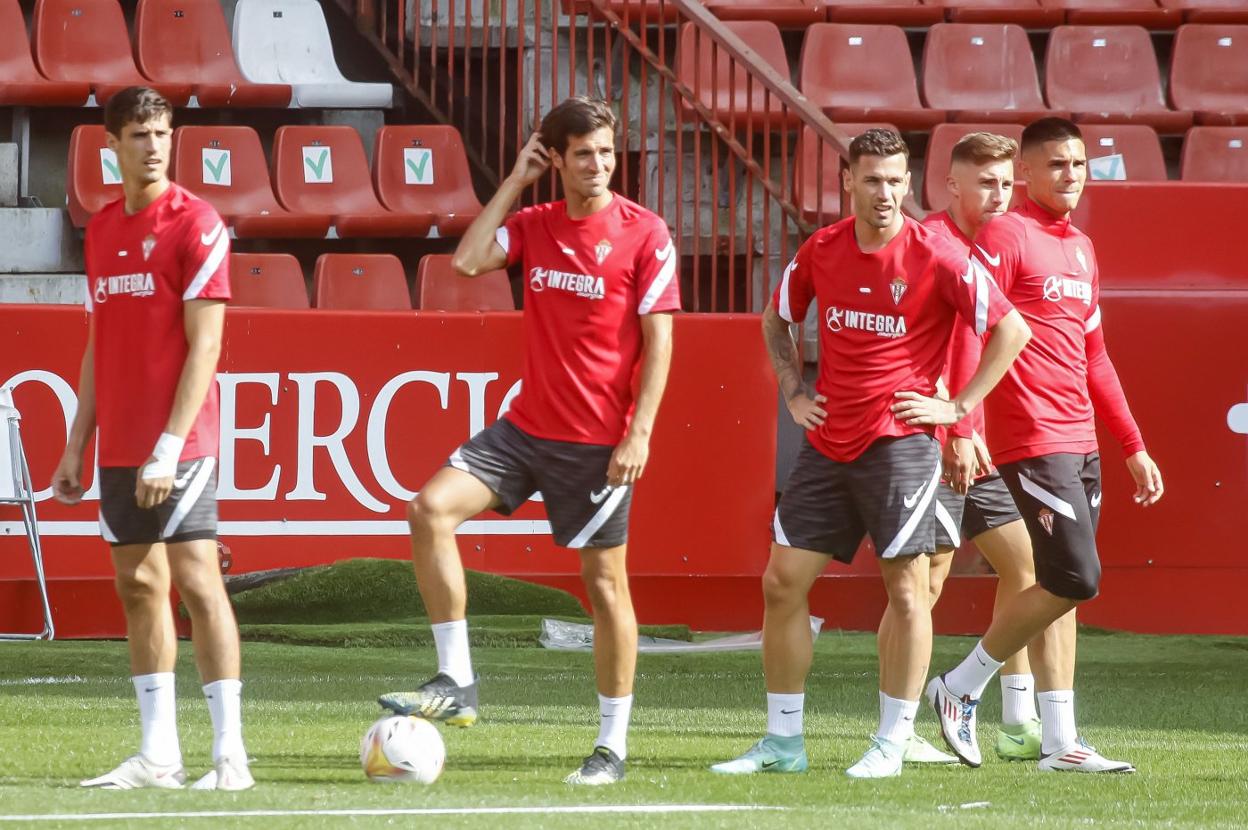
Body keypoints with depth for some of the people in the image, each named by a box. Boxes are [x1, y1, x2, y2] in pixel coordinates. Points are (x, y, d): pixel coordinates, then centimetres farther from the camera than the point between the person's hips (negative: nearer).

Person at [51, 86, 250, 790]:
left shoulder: (196, 224, -8)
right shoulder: (102, 228, 13)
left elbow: (205, 346, -12)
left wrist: (169, 447, -18)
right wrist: (77, 447, 16)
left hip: (178, 444, -7)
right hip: (120, 449, 7)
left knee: (196, 581, -10)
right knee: (139, 587, 7)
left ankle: (230, 753, -9)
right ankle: (159, 753, 11)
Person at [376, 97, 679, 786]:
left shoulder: (645, 235, -7)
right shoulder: (534, 225, 7)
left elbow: (658, 341, -9)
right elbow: (467, 261, -8)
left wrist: (639, 433, -16)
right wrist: (516, 180, -3)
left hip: (598, 443, -5)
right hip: (526, 426, 5)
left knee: (605, 582, 0)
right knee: (431, 508, -12)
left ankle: (613, 746, 10)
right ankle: (455, 683, -7)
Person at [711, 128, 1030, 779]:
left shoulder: (934, 258, -10)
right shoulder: (820, 251, 4)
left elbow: (1012, 329, -6)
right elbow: (776, 321, 22)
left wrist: (959, 406, -8)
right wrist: (794, 393, 10)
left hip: (899, 443, -5)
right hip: (827, 444, 5)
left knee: (906, 590, -5)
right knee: (783, 583, 3)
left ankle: (891, 744, 3)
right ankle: (782, 742, 12)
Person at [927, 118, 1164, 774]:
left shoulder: (1081, 248, 19)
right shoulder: (1005, 236, -7)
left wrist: (1133, 447, 24)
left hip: (1080, 442, 8)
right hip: (1033, 442, -8)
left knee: (1061, 586, 6)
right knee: (1073, 579, -14)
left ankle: (1059, 742, 7)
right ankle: (961, 688, 0)